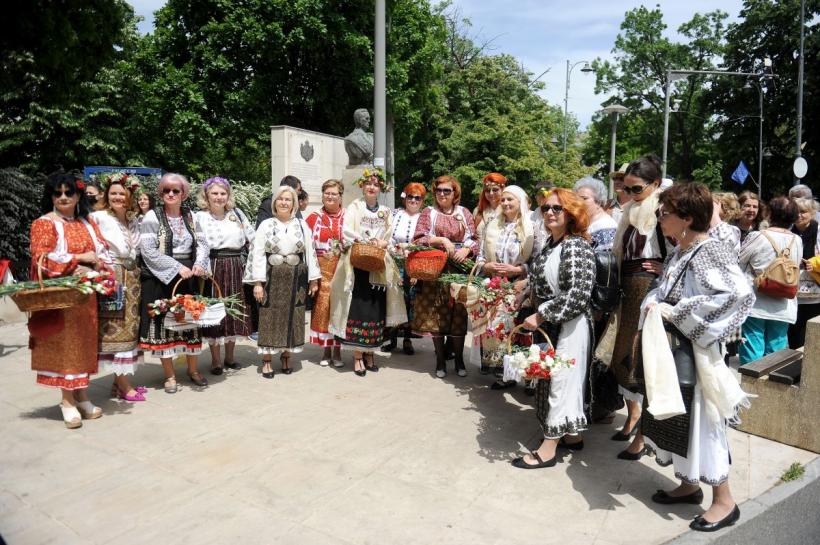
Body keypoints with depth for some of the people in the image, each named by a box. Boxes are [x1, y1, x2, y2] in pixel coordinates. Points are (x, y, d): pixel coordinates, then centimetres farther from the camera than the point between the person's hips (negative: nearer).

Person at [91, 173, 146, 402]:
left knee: (128, 328, 9)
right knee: (114, 330, -4)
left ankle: (120, 381, 18)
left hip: (132, 278, 7)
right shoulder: (99, 217, -6)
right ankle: (123, 387, 1)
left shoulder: (134, 220, 13)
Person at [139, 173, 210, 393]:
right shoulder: (152, 216, -4)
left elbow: (202, 243, 6)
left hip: (188, 278, 4)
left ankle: (193, 369, 23)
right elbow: (148, 251, -12)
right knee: (165, 324, 2)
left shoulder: (190, 216, 10)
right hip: (162, 278, -4)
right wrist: (177, 267, -17)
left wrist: (199, 263, -15)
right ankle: (170, 375, 13)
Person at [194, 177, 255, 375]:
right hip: (212, 269, -3)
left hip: (235, 269, 3)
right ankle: (216, 359, 15)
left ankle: (230, 356, 25)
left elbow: (253, 239, 9)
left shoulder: (237, 214, 8)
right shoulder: (199, 217, -1)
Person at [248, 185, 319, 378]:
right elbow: (257, 254, -2)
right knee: (270, 318, 1)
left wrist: (313, 279, 3)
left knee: (292, 317, 7)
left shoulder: (302, 225, 7)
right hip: (272, 277, -1)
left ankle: (286, 356, 22)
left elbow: (310, 252, 6)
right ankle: (266, 360, 11)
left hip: (296, 279, 2)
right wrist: (258, 282, -9)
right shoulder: (266, 225, 2)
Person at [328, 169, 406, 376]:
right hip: (357, 264, -3)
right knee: (358, 309, -8)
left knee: (376, 310, 3)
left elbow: (391, 237, 8)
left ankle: (370, 353, 15)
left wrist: (382, 244, -12)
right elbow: (347, 231, -8)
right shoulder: (354, 207, 6)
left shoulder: (385, 212, 15)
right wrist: (366, 241, -20)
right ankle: (357, 356, -1)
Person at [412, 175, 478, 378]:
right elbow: (418, 239, -4)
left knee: (458, 313, 1)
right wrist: (441, 240, -17)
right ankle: (440, 359, 13)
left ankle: (459, 358, 15)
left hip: (458, 270, 1)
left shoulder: (464, 213, 11)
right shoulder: (429, 212, 6)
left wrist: (466, 249, -14)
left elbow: (474, 239, 6)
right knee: (436, 313, 0)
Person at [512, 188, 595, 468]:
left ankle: (548, 449, 8)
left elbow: (577, 295, -25)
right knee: (550, 379, 16)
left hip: (570, 327, -9)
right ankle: (572, 436, 32)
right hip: (548, 325, 9)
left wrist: (540, 316, -22)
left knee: (561, 381, -1)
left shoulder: (576, 247, -18)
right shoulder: (550, 243, 9)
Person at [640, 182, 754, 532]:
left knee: (701, 421, 3)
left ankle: (724, 501, 20)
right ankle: (689, 484, 35)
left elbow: (740, 296, -31)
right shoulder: (678, 253, 7)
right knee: (677, 420, 17)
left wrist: (676, 313, -27)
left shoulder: (711, 252, -17)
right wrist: (653, 306, -8)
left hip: (697, 355, -8)